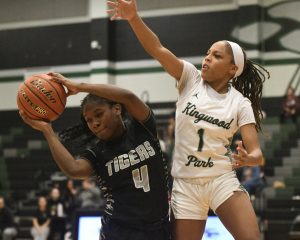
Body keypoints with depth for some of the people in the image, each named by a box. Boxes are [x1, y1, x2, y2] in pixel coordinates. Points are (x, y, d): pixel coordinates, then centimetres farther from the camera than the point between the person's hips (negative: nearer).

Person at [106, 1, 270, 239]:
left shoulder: (240, 103, -2)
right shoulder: (191, 78, -1)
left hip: (222, 180, -1)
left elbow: (256, 152, -6)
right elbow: (158, 49, -14)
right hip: (186, 183, 1)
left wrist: (248, 159, -31)